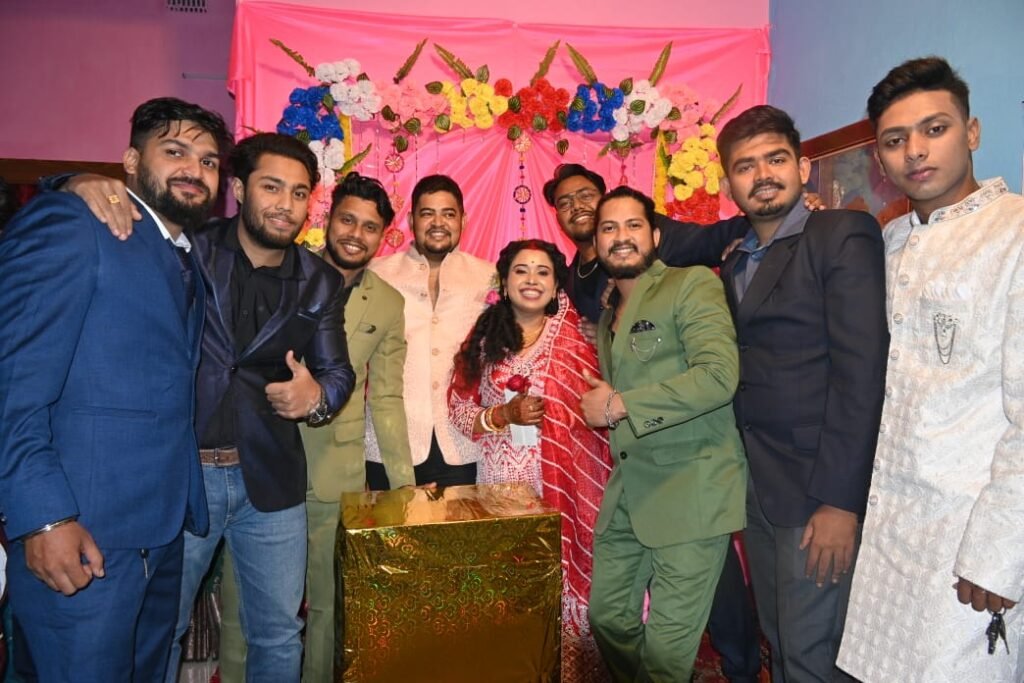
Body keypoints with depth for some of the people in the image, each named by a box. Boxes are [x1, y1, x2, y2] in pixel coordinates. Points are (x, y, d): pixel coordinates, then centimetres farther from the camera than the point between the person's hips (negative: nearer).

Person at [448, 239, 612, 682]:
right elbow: (458, 409, 5)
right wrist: (505, 415, -9)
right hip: (501, 481, 1)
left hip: (562, 480, -1)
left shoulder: (576, 337, 3)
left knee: (561, 576, 3)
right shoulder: (483, 338, 7)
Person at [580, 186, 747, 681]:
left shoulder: (693, 285, -7)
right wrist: (604, 406, 5)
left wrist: (620, 406, -17)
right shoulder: (607, 315, 18)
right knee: (608, 619, 16)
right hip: (627, 492, 8)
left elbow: (719, 375, -21)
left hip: (690, 491, -7)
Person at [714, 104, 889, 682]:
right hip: (759, 490, 7)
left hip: (820, 491, -6)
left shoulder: (844, 234, -8)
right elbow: (739, 372, 11)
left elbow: (862, 370, -16)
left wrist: (838, 500, -19)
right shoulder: (734, 264, 15)